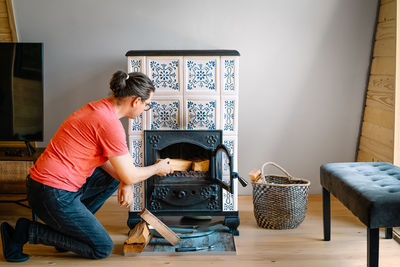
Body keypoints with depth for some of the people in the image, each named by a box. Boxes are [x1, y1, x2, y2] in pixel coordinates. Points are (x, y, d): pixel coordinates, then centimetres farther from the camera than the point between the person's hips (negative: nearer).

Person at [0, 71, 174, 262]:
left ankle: (73, 226, 17)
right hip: (53, 195, -10)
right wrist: (157, 169, 6)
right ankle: (29, 231, -1)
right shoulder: (110, 124, -20)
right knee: (102, 249, 1)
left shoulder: (99, 107, 9)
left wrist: (124, 183, 5)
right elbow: (130, 176, -13)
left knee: (113, 176, 21)